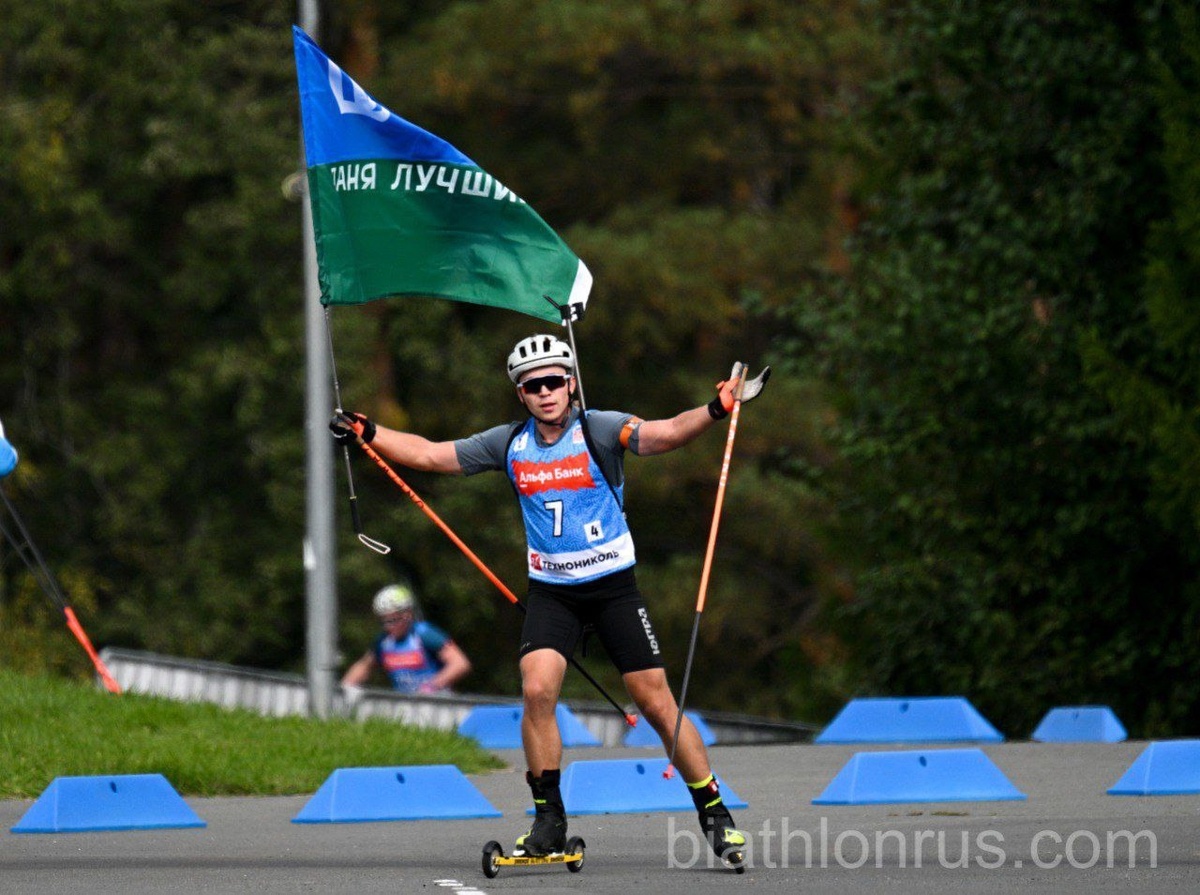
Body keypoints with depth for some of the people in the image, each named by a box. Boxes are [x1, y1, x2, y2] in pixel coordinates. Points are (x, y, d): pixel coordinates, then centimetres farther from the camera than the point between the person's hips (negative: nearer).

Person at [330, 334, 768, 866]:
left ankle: (714, 815, 7)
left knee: (657, 702, -4)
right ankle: (549, 822, -4)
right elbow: (429, 454, 12)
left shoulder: (600, 430, -10)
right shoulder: (509, 445, 3)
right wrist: (365, 434, 8)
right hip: (550, 591, 3)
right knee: (537, 689, -16)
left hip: (612, 584, -3)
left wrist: (715, 412, -41)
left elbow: (664, 435, -25)